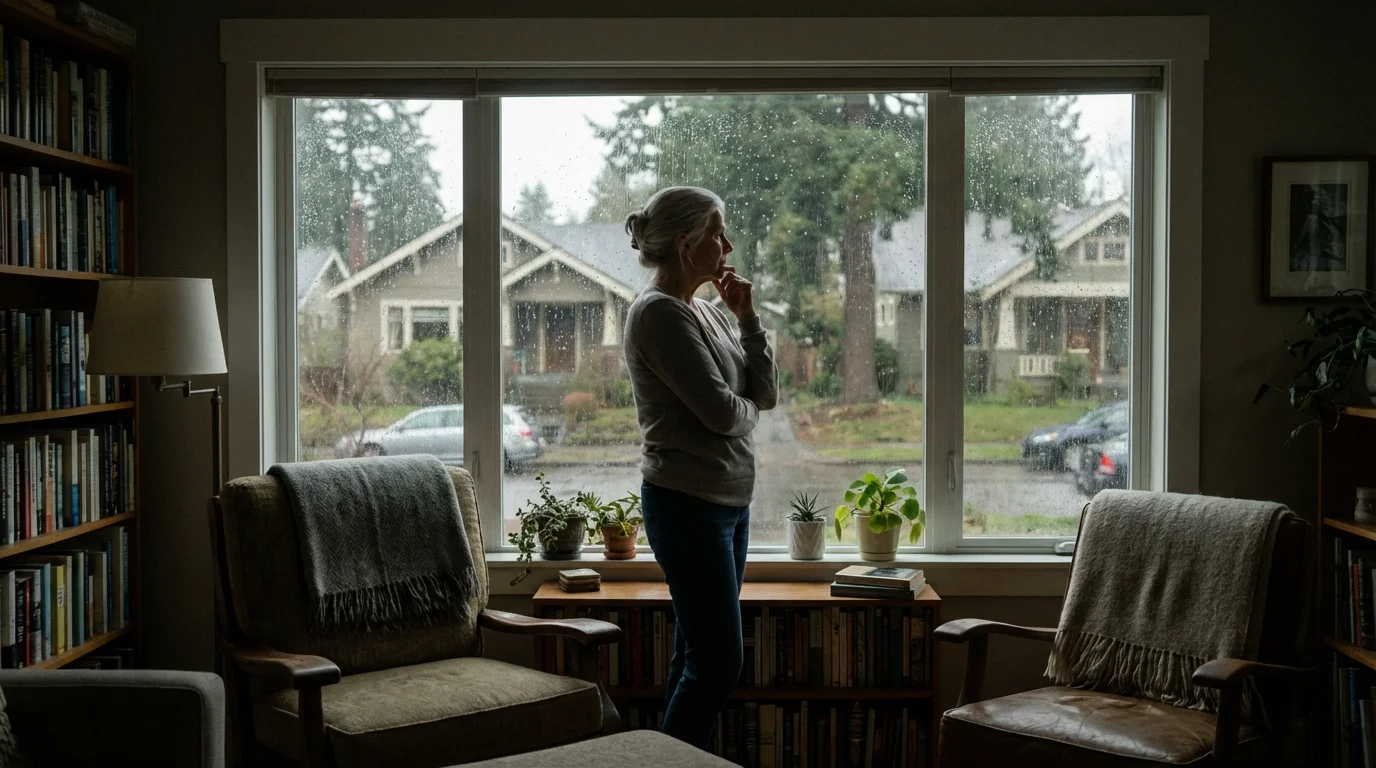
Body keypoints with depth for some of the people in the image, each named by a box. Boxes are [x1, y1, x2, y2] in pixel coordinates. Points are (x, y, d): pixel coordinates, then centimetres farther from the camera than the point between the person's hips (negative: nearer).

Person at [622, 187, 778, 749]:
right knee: (719, 661, -6)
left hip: (728, 502, 9)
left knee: (698, 657, 13)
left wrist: (746, 316, 2)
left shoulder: (704, 311, 13)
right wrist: (748, 408, 2)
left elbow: (766, 393, 9)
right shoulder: (659, 312, -14)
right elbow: (721, 412, -20)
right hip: (688, 505, -9)